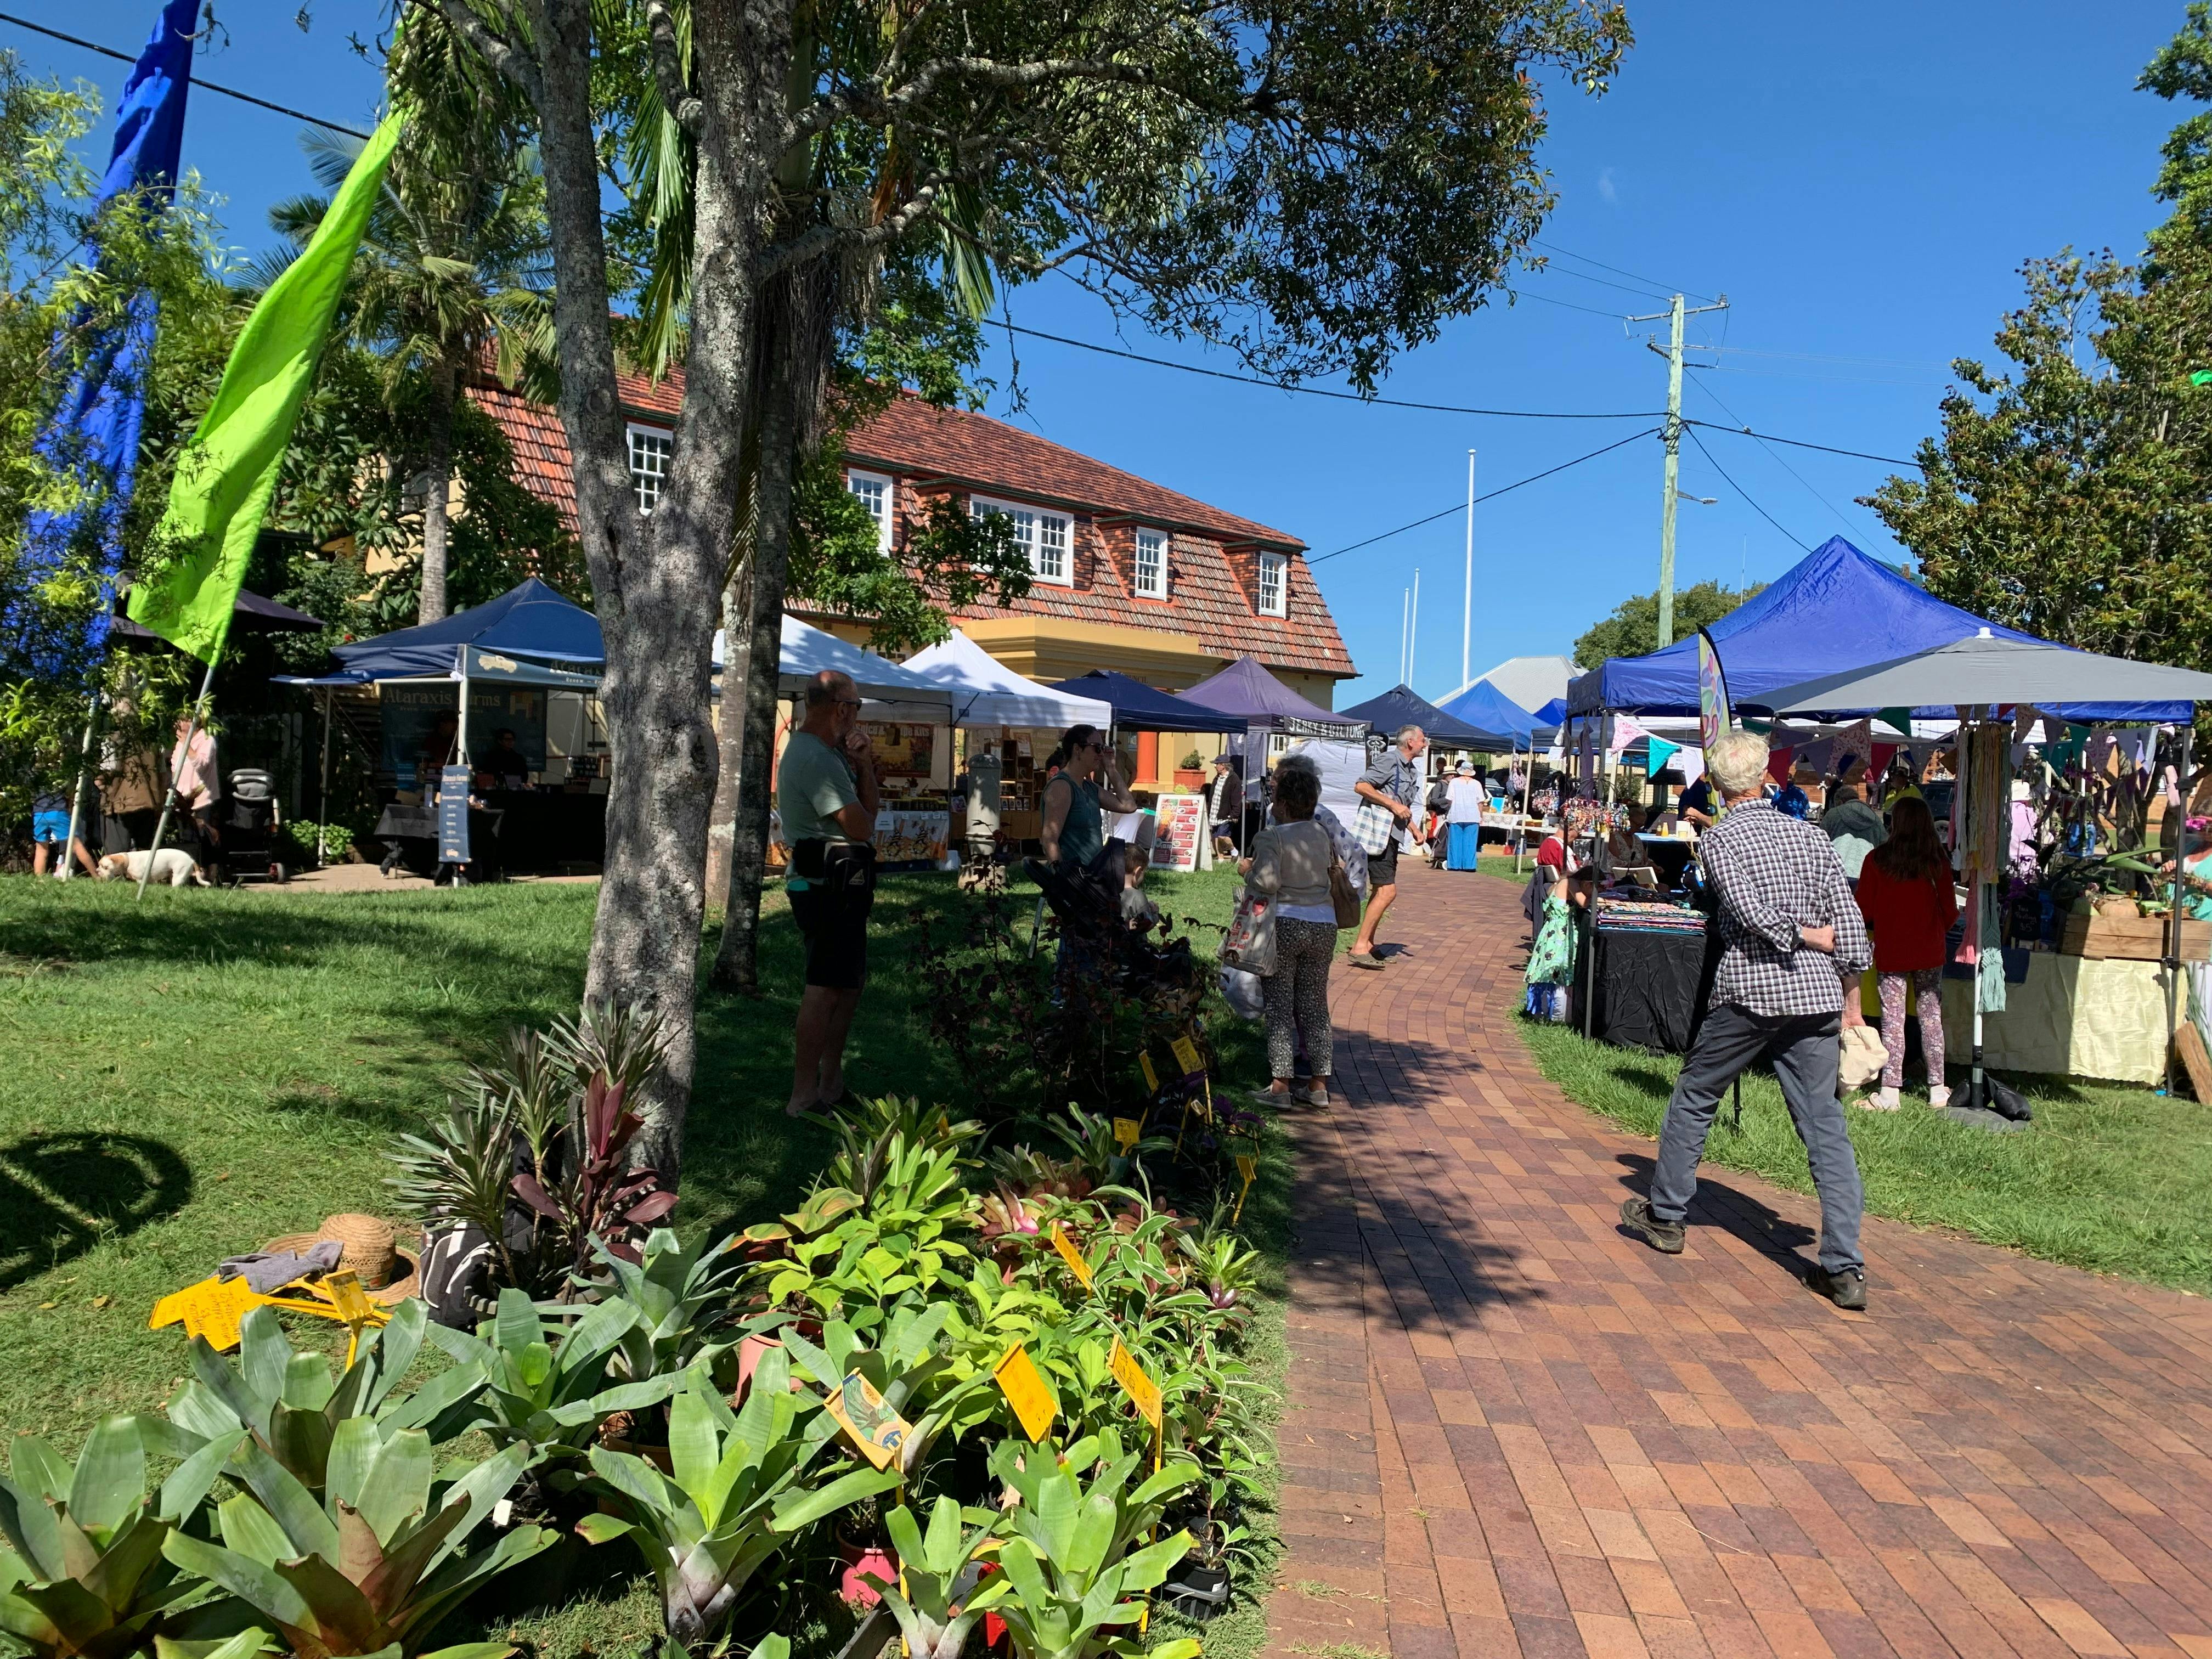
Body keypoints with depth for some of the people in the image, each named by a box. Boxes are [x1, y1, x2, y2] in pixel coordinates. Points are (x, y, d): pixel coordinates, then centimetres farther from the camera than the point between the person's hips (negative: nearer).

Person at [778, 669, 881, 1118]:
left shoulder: (827, 753, 16)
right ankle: (804, 1097, -9)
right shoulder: (814, 757, -18)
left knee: (851, 980, 18)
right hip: (829, 884, -11)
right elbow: (860, 825, -19)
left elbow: (870, 807, 14)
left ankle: (831, 1083, 27)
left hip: (838, 885, 11)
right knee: (826, 988, -11)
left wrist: (864, 766, -2)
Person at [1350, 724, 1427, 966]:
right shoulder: (1390, 760, -10)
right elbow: (1361, 786, -18)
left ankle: (1367, 943, 20)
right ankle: (1360, 947, -13)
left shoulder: (1412, 769, 19)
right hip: (1377, 834, -10)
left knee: (1380, 891, 13)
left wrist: (1415, 830, 18)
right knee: (1387, 890, -14)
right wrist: (1393, 805, -19)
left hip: (1392, 836, 10)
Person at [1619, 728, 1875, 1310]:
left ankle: (1665, 1216, 28)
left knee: (1694, 1099, 16)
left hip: (1749, 991, -4)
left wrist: (1797, 933, -2)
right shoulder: (1810, 835, 10)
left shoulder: (1719, 838, -2)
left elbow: (1750, 913, -17)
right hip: (1817, 997, 4)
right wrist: (1848, 994, 14)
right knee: (1826, 1126, 4)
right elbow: (1848, 923, 8)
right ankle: (1845, 1268, -1)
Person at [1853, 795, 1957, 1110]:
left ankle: (1889, 1093, -1)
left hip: (1890, 951, -2)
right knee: (1931, 1016, 10)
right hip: (1929, 951, 2)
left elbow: (1864, 910, -4)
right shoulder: (1938, 862, -5)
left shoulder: (1877, 860, -10)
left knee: (1892, 1019, 1)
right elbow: (1950, 910, 2)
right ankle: (1937, 1090, 16)